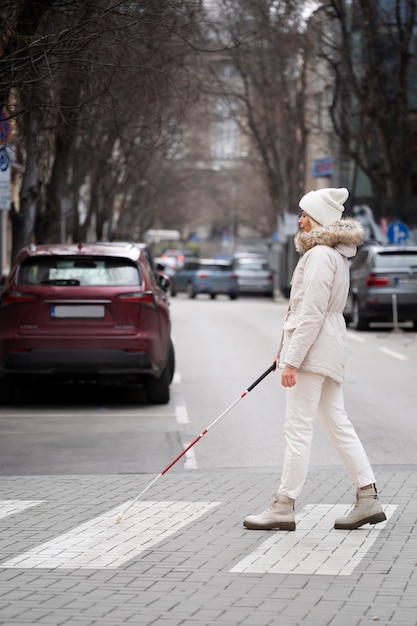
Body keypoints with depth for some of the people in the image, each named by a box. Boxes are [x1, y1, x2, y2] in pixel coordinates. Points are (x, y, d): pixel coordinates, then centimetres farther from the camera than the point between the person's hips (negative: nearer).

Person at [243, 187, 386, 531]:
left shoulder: (320, 255, -15)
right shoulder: (336, 254, 16)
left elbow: (311, 313, -21)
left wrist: (292, 360, -20)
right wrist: (286, 349, 26)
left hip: (314, 348, -10)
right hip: (330, 348, 10)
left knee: (298, 428, -5)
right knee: (338, 424, 11)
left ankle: (284, 506, -1)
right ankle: (369, 499, 10)